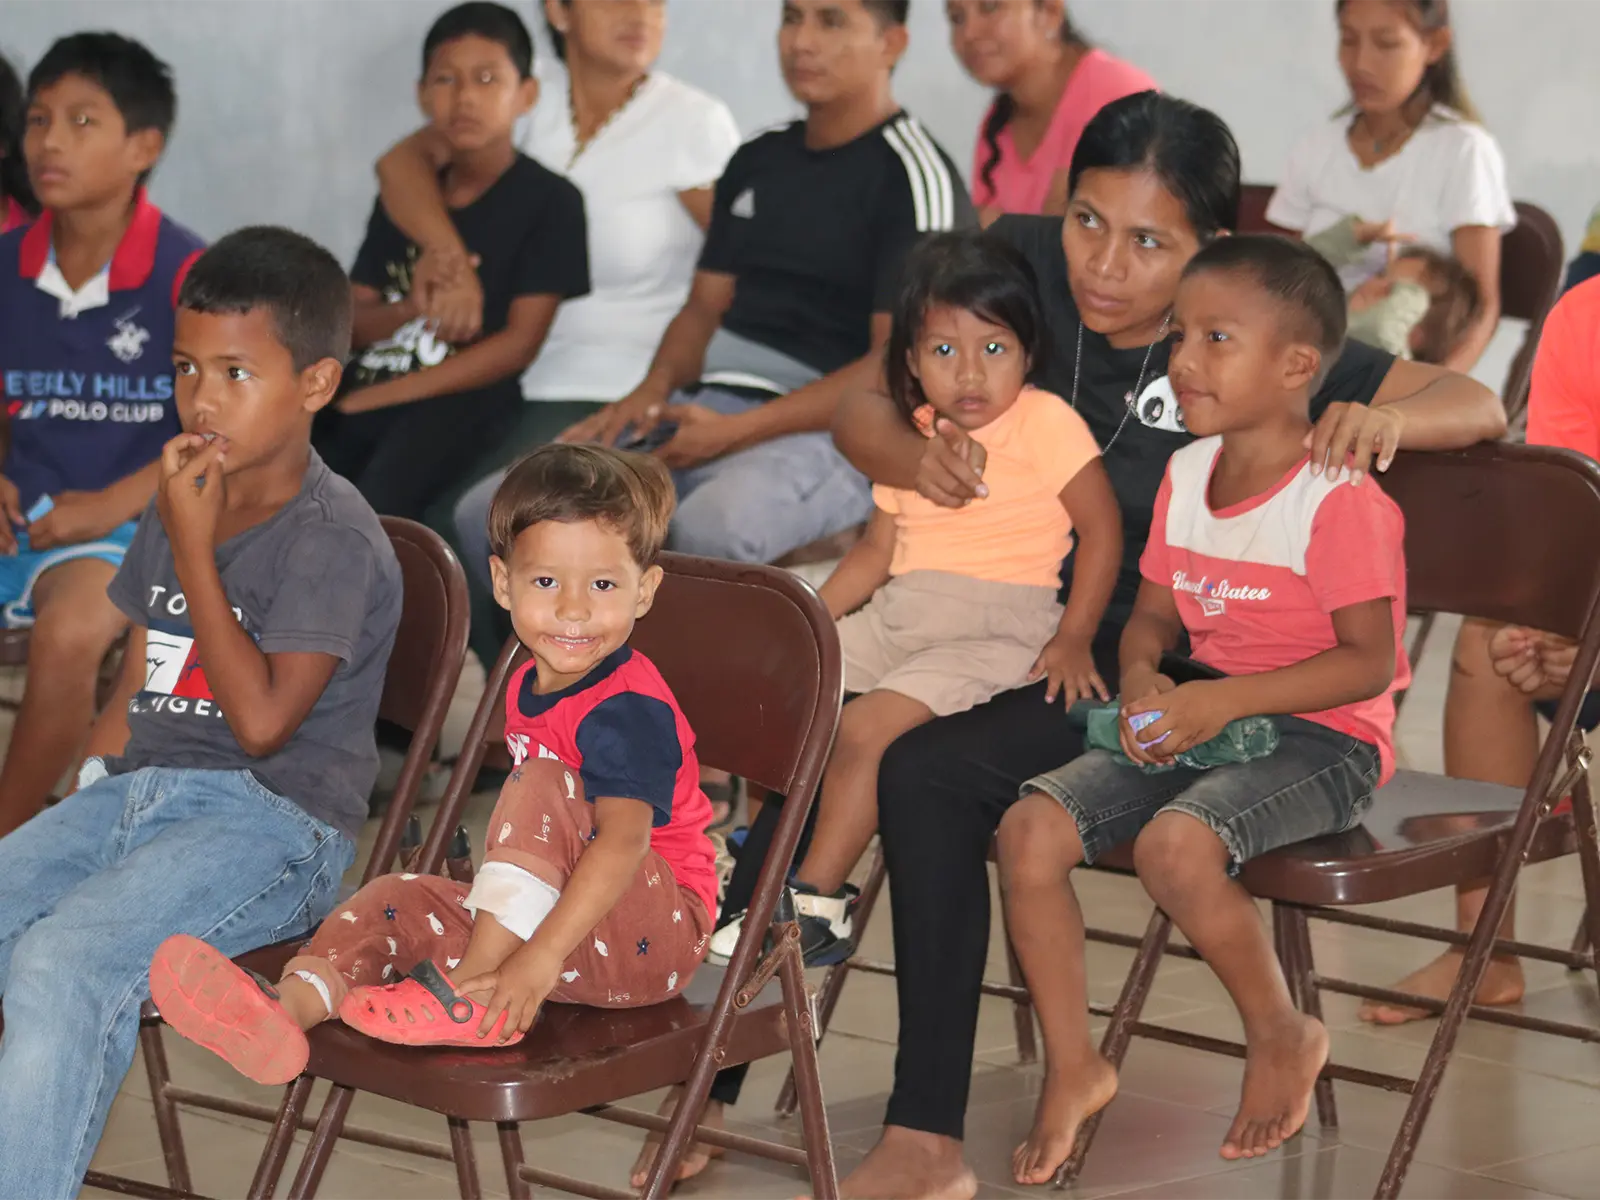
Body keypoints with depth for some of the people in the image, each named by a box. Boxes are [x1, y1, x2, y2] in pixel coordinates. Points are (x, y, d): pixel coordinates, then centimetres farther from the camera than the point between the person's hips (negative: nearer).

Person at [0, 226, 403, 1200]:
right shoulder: (184, 502, 15)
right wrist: (86, 792, 6)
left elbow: (260, 716, -19)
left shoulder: (333, 535, -10)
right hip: (136, 793, 8)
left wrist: (192, 551, -14)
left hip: (276, 818, -8)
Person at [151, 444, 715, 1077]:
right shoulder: (530, 685, 8)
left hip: (652, 934, -9)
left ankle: (467, 990, -31)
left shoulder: (627, 711, -21)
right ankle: (291, 1005, -31)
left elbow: (623, 839, -36)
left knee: (542, 784, -27)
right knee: (400, 899, -4)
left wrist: (540, 957, -45)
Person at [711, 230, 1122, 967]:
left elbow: (1101, 527, -6)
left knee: (866, 725, -27)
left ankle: (817, 904, -18)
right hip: (897, 616, 7)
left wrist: (1073, 639, -13)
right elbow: (876, 551, 18)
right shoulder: (912, 441, 14)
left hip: (997, 625, -7)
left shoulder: (1046, 423, -5)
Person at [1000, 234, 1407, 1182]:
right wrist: (1142, 681, -7)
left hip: (1323, 738, -8)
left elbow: (1369, 661, -19)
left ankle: (1283, 1034, -7)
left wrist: (1223, 701, -25)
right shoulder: (1188, 474, 8)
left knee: (1175, 842, -35)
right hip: (1202, 724, 8)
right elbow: (1152, 614, 17)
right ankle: (1073, 1068, 5)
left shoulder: (1339, 498, -16)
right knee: (1030, 827, -11)